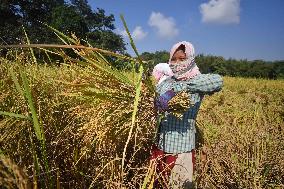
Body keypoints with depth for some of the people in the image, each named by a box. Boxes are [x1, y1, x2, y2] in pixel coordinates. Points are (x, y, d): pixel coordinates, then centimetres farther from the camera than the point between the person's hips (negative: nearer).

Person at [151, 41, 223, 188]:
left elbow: (218, 81, -31)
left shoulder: (197, 81, -8)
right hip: (159, 145, 5)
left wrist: (174, 89, -36)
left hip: (181, 149, -4)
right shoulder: (166, 81, 5)